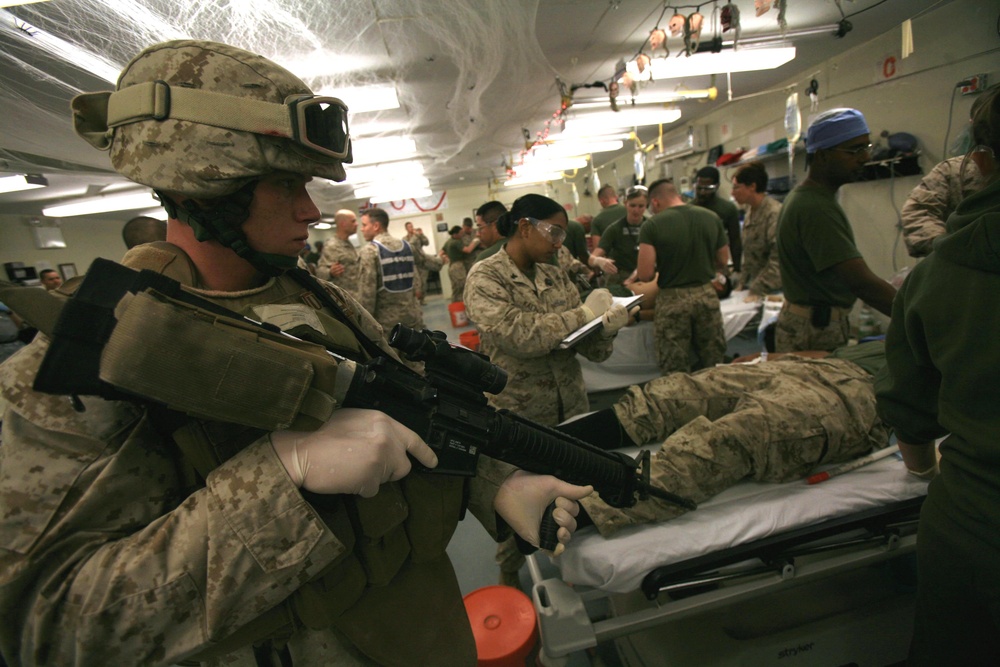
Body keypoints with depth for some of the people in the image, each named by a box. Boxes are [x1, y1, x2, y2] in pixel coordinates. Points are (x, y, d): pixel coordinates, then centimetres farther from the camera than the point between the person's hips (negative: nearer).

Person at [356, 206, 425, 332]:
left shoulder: (368, 251, -10)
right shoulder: (406, 246, 9)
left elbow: (366, 292, -16)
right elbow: (418, 288, 9)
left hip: (386, 321, -6)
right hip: (412, 317, 6)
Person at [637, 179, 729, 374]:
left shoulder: (652, 225, -11)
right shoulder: (711, 218, 2)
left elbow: (645, 274, -16)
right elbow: (722, 262, 9)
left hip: (672, 300, -4)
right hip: (707, 295, 4)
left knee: (675, 373, 8)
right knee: (714, 366, 18)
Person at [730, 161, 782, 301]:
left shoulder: (775, 213, -16)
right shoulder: (750, 211, 8)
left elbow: (778, 260, -20)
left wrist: (756, 291, -19)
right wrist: (742, 283, 10)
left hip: (772, 290, -7)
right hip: (754, 285, 7)